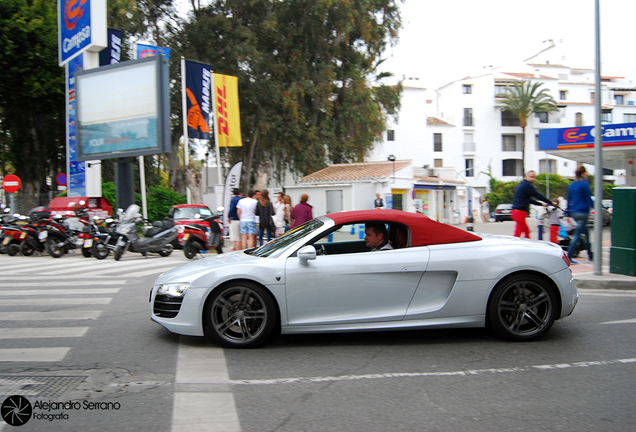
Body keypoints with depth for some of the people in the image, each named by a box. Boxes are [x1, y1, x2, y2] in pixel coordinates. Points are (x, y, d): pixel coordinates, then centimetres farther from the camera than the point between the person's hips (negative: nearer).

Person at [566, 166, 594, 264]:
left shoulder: (571, 185, 11)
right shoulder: (585, 184, -10)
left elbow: (569, 199, 13)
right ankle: (569, 257, -12)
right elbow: (588, 199, -8)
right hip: (582, 212, -8)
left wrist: (568, 214, 16)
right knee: (577, 235, -7)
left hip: (573, 212, 8)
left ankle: (590, 255, 25)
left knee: (586, 233, 19)